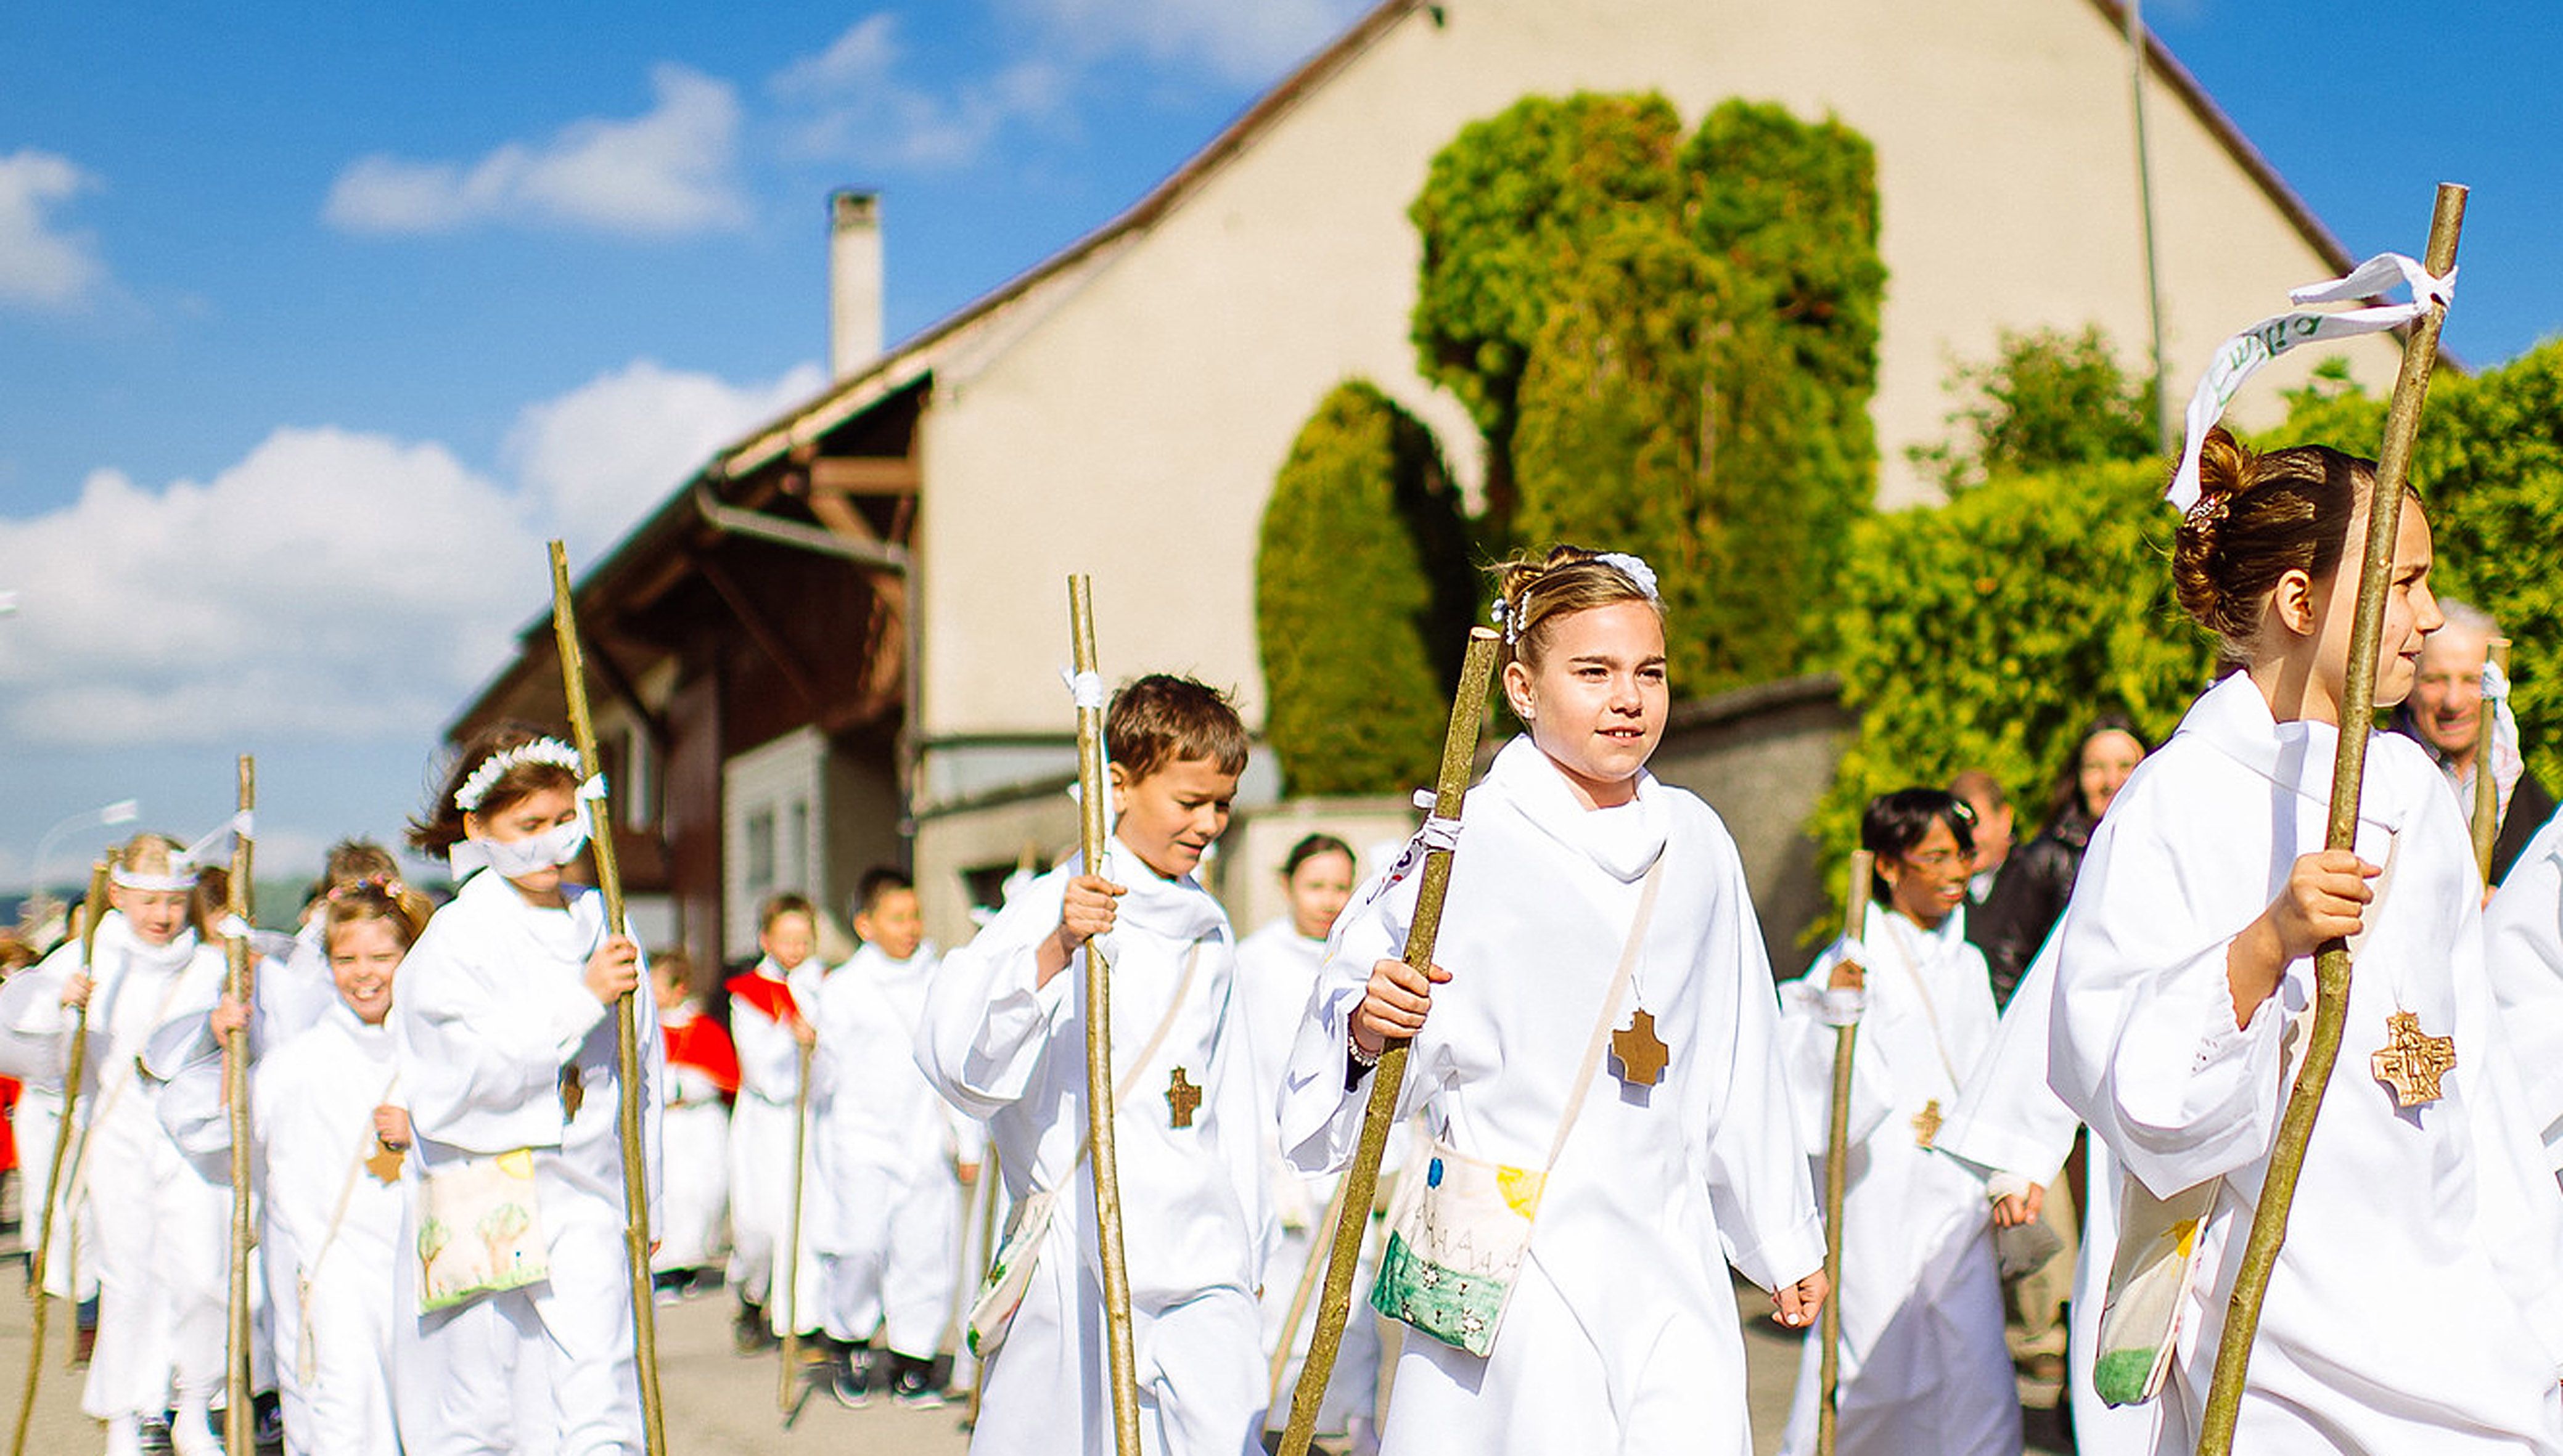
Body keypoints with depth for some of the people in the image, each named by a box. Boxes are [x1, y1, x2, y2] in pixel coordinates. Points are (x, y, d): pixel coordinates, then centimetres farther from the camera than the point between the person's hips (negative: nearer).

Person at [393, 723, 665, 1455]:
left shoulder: (600, 928, 10)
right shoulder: (455, 941, -3)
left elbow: (643, 1073, 19)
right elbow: (475, 1072, -15)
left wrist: (641, 1196, 20)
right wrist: (582, 1000, -17)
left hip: (586, 1199, 3)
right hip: (484, 1210, -3)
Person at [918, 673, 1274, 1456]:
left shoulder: (1210, 931, 14)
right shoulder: (1052, 907, -6)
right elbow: (954, 1058, -21)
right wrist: (1056, 949, -35)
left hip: (1204, 1263, 5)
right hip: (1081, 1264, -5)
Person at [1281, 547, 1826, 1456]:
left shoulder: (1696, 843, 10)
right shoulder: (1472, 843, -5)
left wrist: (1786, 1241, 23)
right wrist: (1368, 1029, -28)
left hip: (1669, 1259, 4)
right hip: (1510, 1265, -4)